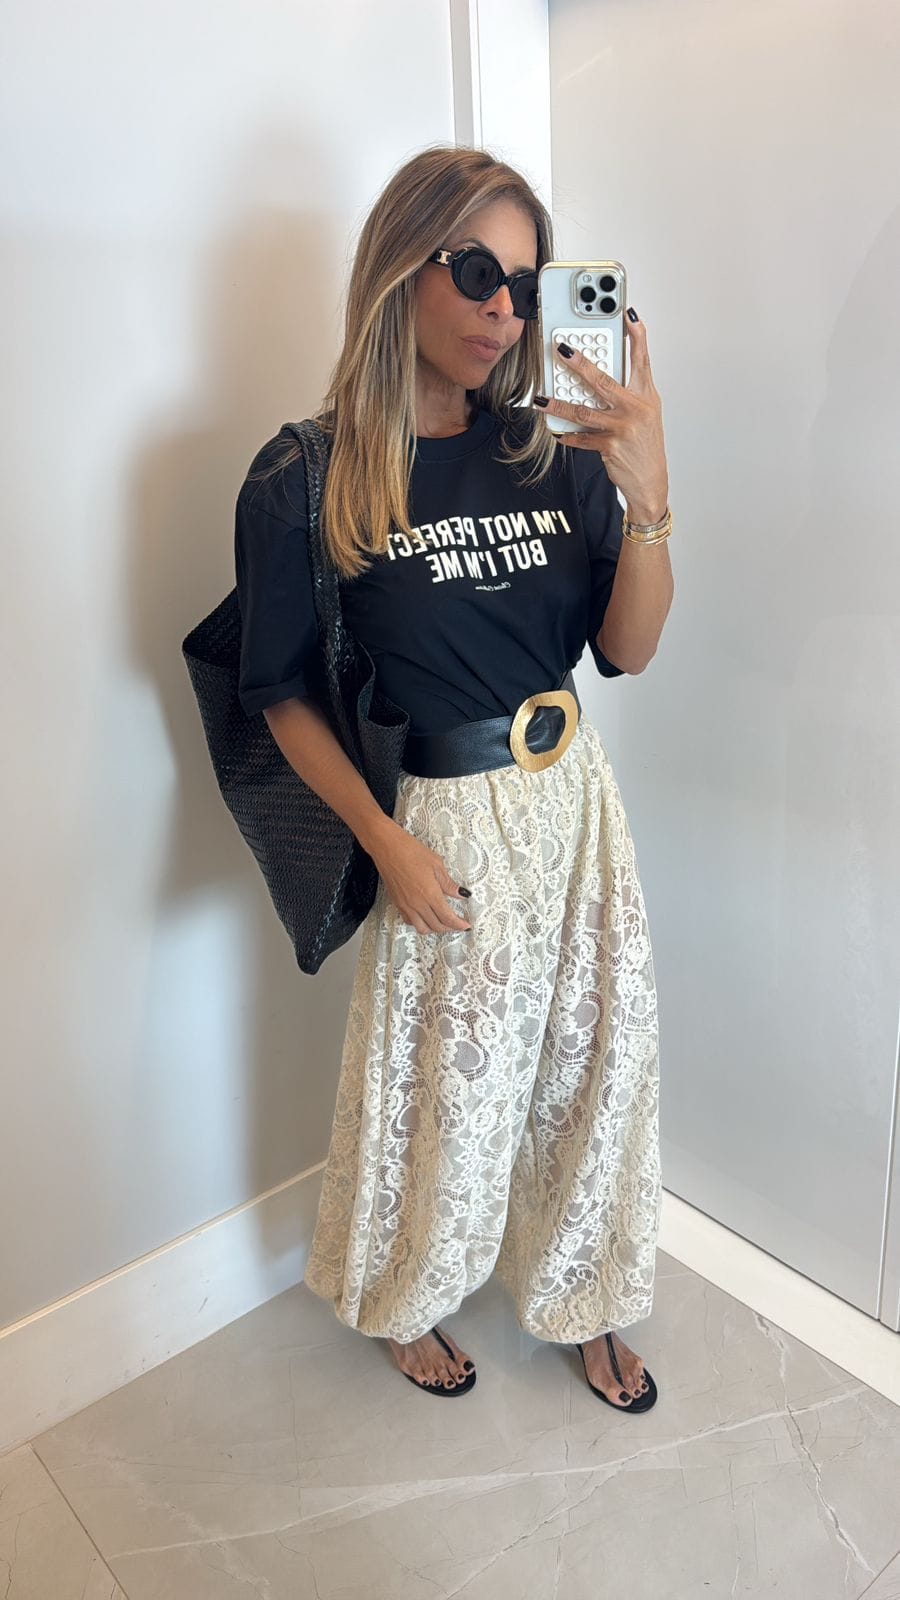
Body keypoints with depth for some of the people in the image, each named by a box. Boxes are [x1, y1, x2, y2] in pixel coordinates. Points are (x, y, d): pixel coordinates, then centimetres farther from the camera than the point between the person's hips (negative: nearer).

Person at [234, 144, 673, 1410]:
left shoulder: (552, 452, -1)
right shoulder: (305, 480, -12)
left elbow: (627, 651, -3)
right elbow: (282, 693, -7)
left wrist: (648, 496, -18)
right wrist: (388, 844, -14)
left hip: (575, 800, 4)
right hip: (444, 827, -4)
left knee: (593, 1067, 16)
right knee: (447, 1092, 13)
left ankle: (583, 1301, 45)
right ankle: (404, 1302, 47)